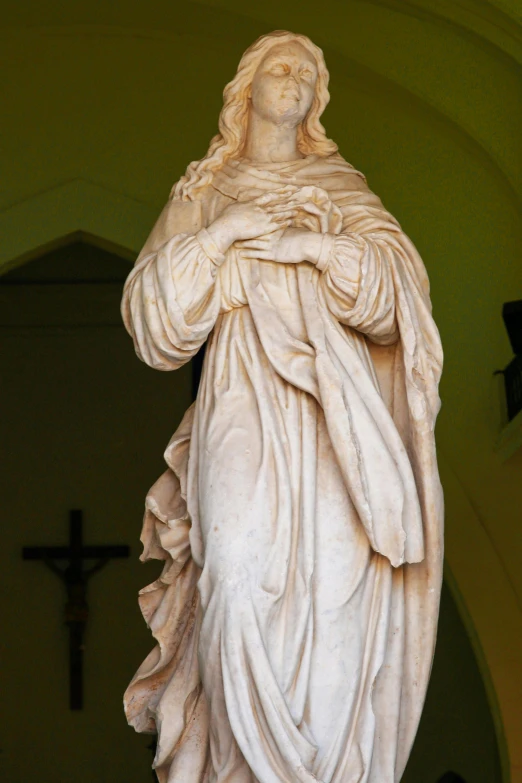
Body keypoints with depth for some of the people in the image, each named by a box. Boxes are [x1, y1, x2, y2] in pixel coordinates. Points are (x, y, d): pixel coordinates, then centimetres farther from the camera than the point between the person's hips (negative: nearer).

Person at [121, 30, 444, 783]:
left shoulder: (342, 186, 18)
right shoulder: (206, 191, 17)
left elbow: (398, 286, 6)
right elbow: (157, 308, 7)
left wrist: (319, 247, -7)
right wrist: (218, 235, -4)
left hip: (333, 401, 1)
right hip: (244, 400, -1)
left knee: (336, 574, -13)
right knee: (242, 571, -18)